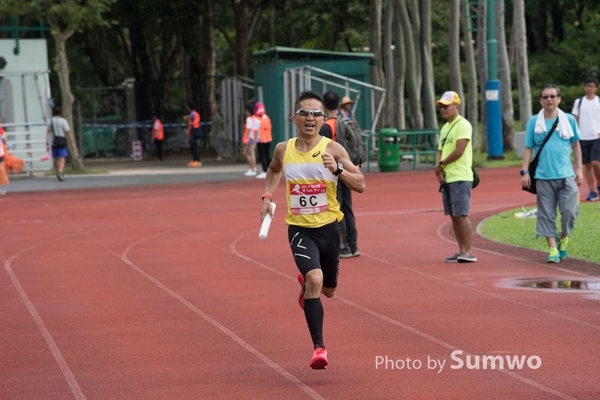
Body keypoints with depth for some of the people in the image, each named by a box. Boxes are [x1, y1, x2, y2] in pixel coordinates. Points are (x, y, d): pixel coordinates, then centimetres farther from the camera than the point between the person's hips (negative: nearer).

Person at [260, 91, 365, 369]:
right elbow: (274, 170, 22)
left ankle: (305, 284, 55)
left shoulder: (332, 149, -9)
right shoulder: (283, 150, -2)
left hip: (328, 227, 1)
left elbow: (360, 185, -11)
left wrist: (338, 169, -27)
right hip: (299, 228, -1)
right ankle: (319, 347, -19)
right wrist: (267, 195, 7)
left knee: (328, 289, 17)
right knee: (314, 279, -24)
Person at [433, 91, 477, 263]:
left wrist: (441, 164, -6)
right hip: (447, 178, 9)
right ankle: (461, 251, 12)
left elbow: (459, 151, -17)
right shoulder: (445, 128, 19)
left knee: (461, 214, -11)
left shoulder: (462, 125, -9)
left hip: (460, 178, -9)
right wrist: (438, 167, 0)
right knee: (453, 216, 8)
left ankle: (468, 252, -9)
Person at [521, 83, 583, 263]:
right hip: (543, 176, 0)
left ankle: (563, 238, 19)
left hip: (566, 175, 0)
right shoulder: (533, 122, 3)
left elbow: (575, 145, 11)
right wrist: (525, 171, -2)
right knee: (546, 215, 1)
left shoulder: (569, 120, 4)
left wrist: (579, 169, 7)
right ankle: (553, 249, 8)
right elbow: (528, 148, 5)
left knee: (570, 211, -8)